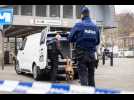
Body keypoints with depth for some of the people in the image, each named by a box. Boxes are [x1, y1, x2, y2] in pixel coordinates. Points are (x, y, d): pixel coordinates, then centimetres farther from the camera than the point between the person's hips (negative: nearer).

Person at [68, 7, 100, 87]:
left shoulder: (79, 25, -7)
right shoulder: (95, 27, 6)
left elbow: (70, 39, -5)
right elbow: (98, 42, 13)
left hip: (82, 53, -4)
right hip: (91, 54, 4)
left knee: (83, 74, -2)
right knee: (91, 75, 15)